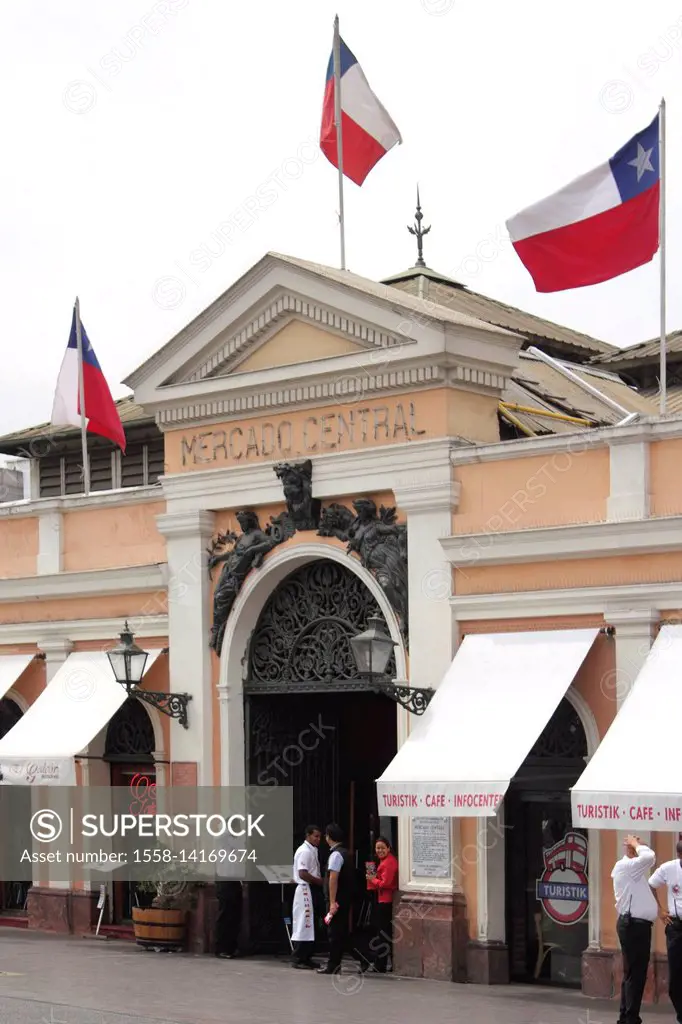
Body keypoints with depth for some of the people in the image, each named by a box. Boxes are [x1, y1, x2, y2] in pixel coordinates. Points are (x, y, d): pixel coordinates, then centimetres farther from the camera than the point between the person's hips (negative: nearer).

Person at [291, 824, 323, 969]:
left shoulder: (313, 851, 16)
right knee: (303, 924, -7)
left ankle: (307, 957, 18)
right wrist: (320, 881, -16)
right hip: (305, 890, -10)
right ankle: (300, 959, -3)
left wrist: (320, 880, 7)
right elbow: (303, 874, -21)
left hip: (312, 889, 10)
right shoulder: (304, 851, -14)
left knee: (310, 925, 12)